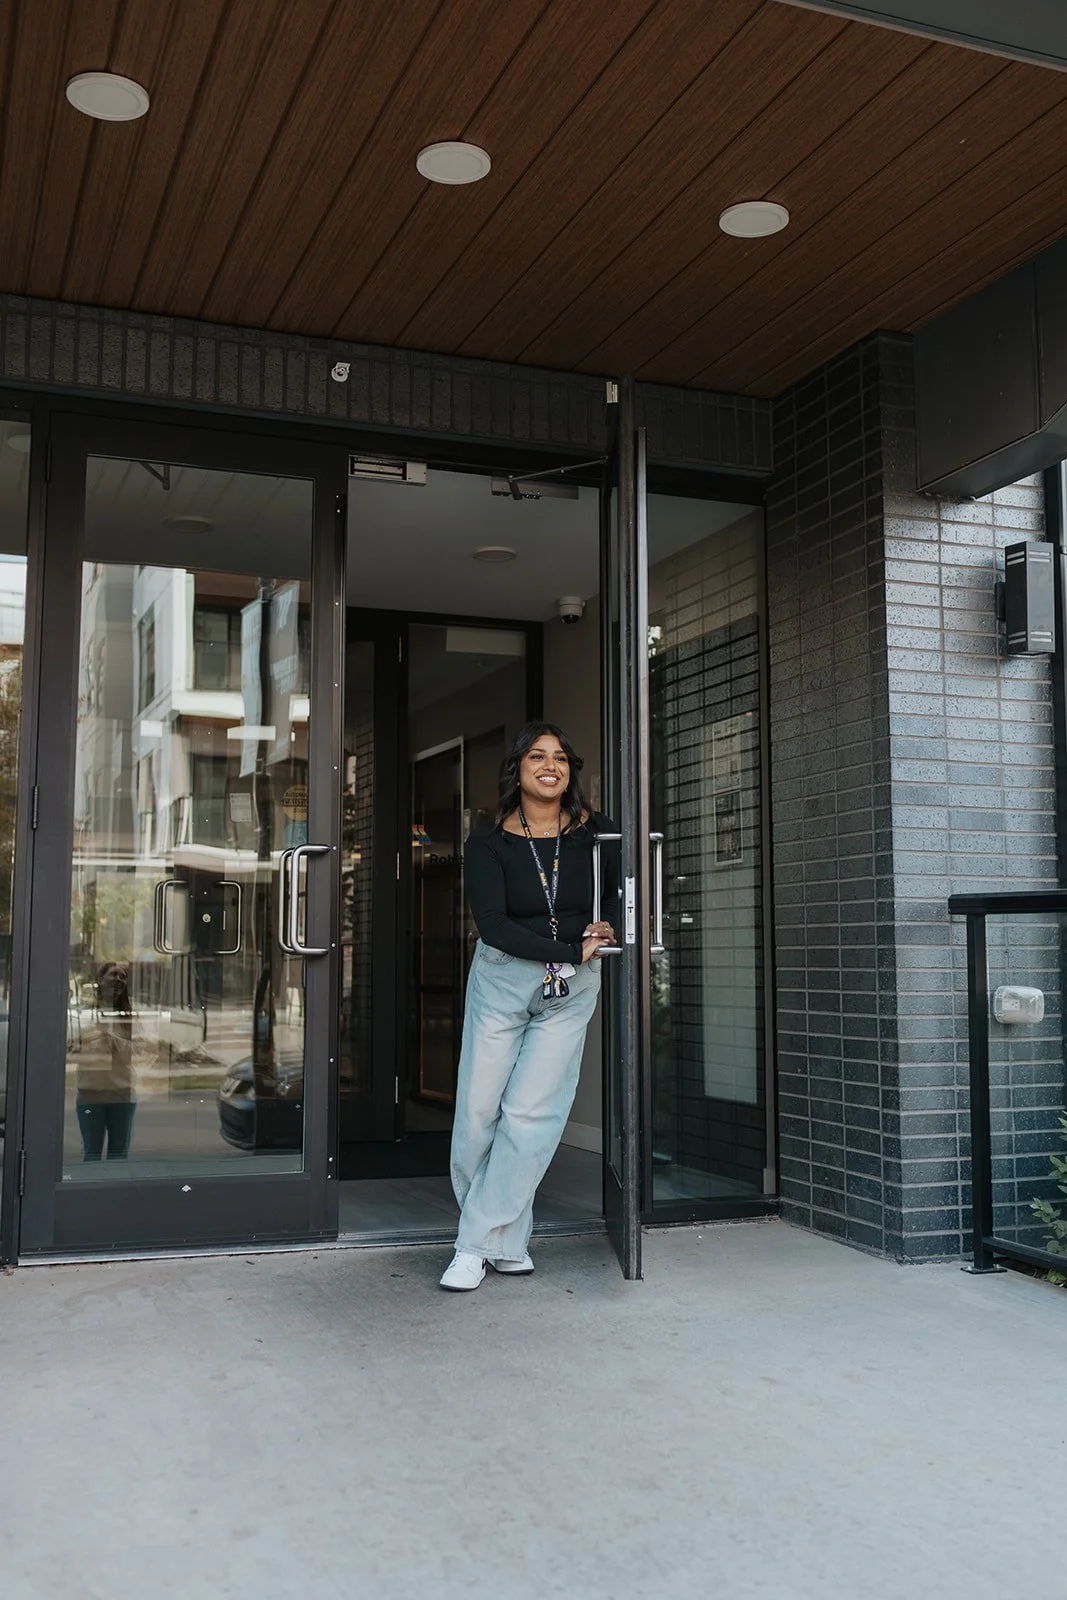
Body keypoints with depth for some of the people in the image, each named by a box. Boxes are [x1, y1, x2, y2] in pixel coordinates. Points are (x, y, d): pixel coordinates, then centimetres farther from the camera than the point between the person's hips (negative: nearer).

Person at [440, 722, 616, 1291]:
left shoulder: (594, 833, -1)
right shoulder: (488, 844, -6)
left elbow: (618, 898, 14)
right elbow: (493, 925, -16)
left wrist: (605, 932, -7)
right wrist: (570, 949, -20)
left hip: (572, 989, 0)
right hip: (501, 982, 0)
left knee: (530, 1113, -5)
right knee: (479, 1111, -1)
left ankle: (479, 1244, 4)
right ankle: (506, 1239, 17)